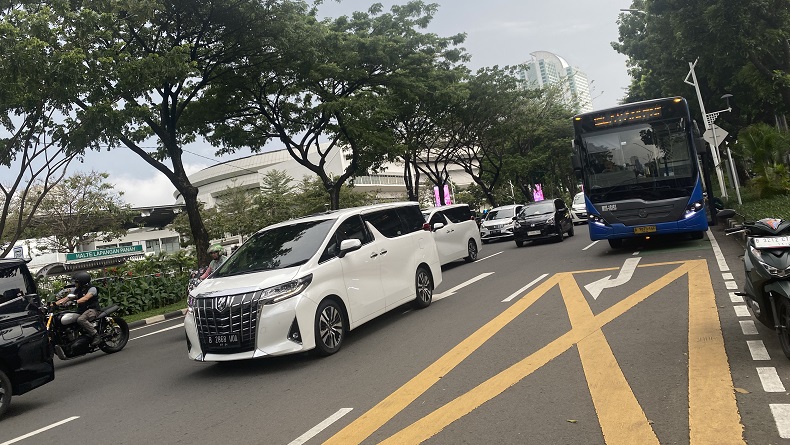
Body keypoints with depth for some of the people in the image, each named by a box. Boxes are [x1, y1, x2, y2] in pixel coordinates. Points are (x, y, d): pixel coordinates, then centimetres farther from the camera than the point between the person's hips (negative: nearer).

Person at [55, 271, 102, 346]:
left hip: (92, 309, -8)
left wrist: (76, 302, -44)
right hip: (81, 311, 8)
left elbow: (86, 298, -27)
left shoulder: (92, 289, -8)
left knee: (80, 319, -35)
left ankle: (96, 336, -28)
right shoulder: (76, 290, 13)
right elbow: (66, 298, 5)